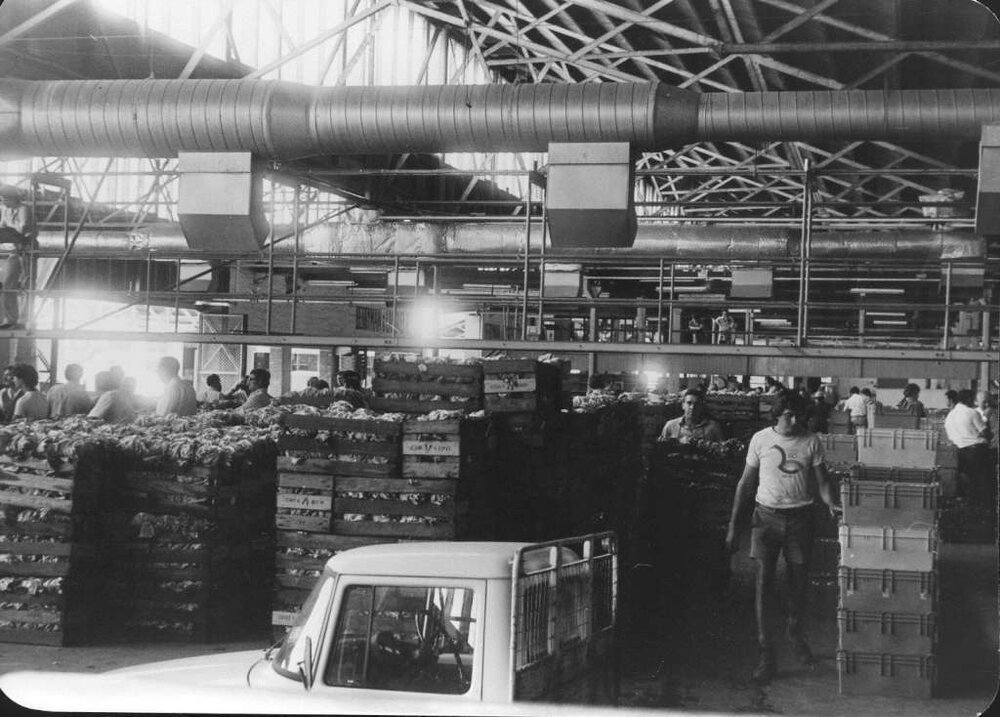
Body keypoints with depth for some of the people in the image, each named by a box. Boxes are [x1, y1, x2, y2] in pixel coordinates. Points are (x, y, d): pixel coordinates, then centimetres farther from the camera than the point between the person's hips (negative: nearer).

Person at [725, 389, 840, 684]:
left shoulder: (811, 441, 0)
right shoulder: (760, 439, -1)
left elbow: (821, 480, 3)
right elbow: (746, 482, 4)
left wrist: (831, 504, -19)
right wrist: (733, 524, 2)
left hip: (800, 516, 1)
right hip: (766, 516, -1)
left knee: (799, 581, 9)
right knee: (763, 581, -9)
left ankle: (794, 630, 38)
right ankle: (766, 654, -6)